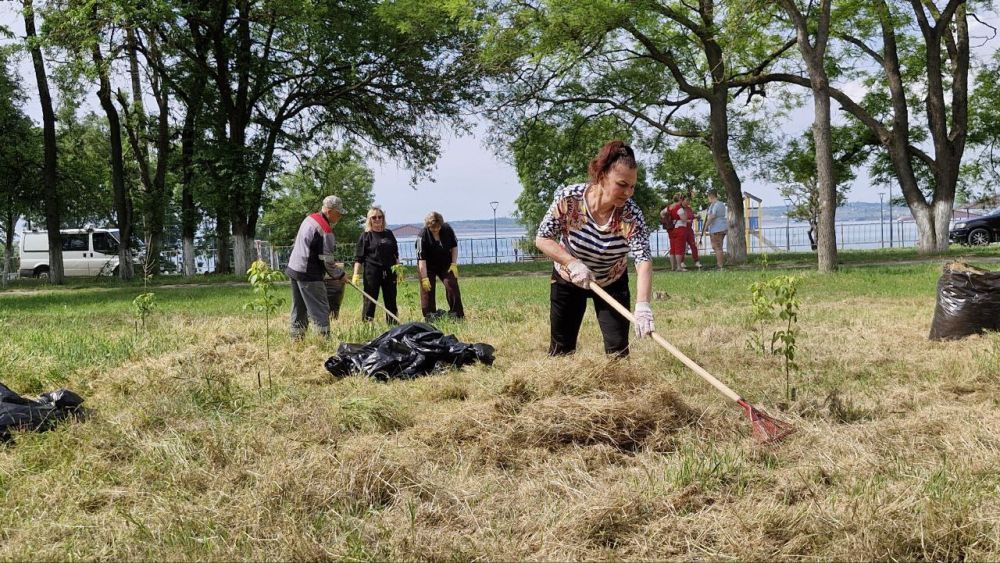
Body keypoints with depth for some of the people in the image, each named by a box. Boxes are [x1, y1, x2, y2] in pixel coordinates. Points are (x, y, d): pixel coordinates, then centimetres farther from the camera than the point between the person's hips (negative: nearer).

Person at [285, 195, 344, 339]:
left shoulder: (309, 219, 9)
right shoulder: (325, 231, -19)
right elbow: (327, 261, -16)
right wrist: (340, 274, 1)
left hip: (293, 268, 10)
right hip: (309, 275, -10)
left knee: (299, 310, 16)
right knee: (321, 310, -6)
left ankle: (296, 340, 20)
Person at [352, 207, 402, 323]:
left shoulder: (389, 234, 12)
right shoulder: (366, 235, 0)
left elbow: (395, 254, 18)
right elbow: (358, 258, -3)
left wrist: (399, 270, 12)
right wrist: (356, 275, -11)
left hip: (389, 272, 4)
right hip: (372, 273, -4)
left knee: (391, 302, 8)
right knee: (369, 301, -4)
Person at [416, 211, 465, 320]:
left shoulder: (447, 229, -13)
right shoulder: (423, 235, -24)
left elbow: (454, 246, 3)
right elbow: (421, 258, -25)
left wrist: (454, 264, -6)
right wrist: (424, 278, -29)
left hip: (446, 265, 3)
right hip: (428, 267, -2)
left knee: (452, 286, -7)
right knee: (427, 290, -5)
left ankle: (457, 315, -1)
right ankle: (429, 318, 2)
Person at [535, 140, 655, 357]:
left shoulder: (631, 214, -29)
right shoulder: (568, 199, -28)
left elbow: (644, 260, -40)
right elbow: (543, 239, -18)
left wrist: (642, 305, -56)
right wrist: (572, 263, -34)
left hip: (611, 283, 0)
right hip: (568, 280, 0)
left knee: (618, 348, -5)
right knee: (561, 349, 10)